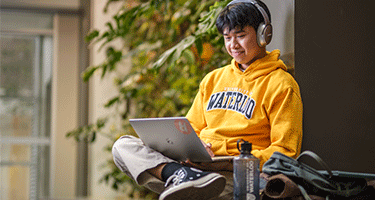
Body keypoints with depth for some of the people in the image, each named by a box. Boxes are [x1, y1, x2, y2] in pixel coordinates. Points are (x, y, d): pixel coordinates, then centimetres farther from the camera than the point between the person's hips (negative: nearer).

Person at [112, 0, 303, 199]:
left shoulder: (281, 85, 3)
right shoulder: (213, 79, 24)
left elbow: (286, 152, -3)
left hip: (235, 175, -7)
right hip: (195, 163, 7)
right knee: (124, 145, -17)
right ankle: (180, 174, -39)